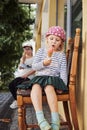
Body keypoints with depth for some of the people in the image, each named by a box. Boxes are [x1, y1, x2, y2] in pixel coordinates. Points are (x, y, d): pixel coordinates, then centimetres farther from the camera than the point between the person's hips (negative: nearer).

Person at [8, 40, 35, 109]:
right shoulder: (23, 58, 21)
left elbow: (35, 69, -8)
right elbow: (20, 67, 6)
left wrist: (26, 75, -20)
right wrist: (23, 58, -2)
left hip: (29, 77, -5)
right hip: (20, 76, 5)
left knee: (17, 85, -29)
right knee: (11, 85, -20)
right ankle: (16, 100, -4)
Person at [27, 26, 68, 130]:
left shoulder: (61, 55, 9)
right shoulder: (41, 51, 12)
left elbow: (63, 71, 3)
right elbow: (34, 66, 5)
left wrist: (63, 85, -11)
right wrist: (43, 63, -15)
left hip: (54, 78, -2)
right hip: (40, 76, 2)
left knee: (49, 87, -36)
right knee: (36, 86, -33)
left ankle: (55, 121, -39)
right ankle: (40, 118, -45)